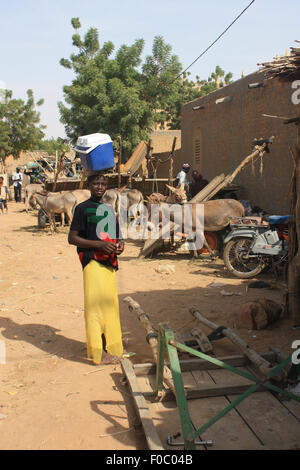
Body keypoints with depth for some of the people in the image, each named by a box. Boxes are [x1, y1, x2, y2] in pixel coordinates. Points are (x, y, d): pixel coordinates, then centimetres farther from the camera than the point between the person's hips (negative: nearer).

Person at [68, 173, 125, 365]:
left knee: (110, 302, 11)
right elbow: (72, 238, -7)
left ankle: (111, 345, 23)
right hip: (93, 261, -7)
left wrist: (120, 244, 3)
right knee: (96, 303, -10)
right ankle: (97, 351, -5)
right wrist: (100, 244, -17)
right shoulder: (83, 208, -2)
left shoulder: (110, 208, 19)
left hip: (110, 262, 7)